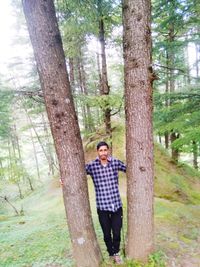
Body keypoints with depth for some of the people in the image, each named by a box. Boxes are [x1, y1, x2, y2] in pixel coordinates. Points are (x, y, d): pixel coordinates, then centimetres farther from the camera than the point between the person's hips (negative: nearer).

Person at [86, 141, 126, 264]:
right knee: (107, 234, 14)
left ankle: (117, 253, 41)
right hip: (102, 206, -1)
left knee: (117, 233, 11)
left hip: (117, 205, 1)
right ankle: (111, 254, 42)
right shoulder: (91, 166, -7)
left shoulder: (116, 162, -3)